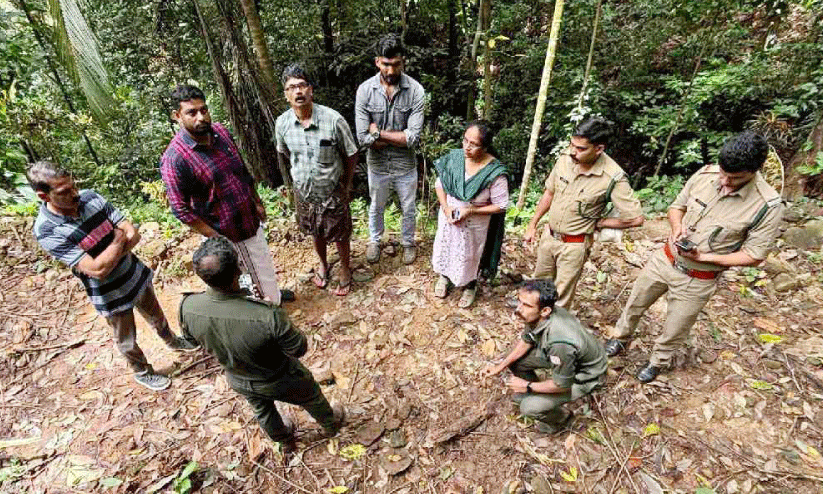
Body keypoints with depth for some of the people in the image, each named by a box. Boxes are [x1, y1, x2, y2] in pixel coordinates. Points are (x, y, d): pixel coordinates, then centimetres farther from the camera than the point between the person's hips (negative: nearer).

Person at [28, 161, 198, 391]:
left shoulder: (91, 197, -12)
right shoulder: (47, 231, -25)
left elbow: (133, 234, -13)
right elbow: (97, 270, -32)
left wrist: (110, 256, -26)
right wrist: (118, 240, -21)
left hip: (137, 275, 4)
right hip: (110, 295, -4)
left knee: (156, 315, 28)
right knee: (127, 340, 18)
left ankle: (173, 341, 56)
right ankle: (142, 372, 44)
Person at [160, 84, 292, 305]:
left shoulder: (220, 131, -4)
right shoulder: (174, 159, -24)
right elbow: (181, 209, -19)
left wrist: (257, 202, 11)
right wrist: (215, 237, -18)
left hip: (251, 218, 7)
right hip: (228, 232, -7)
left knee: (264, 260, 26)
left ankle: (273, 294, 51)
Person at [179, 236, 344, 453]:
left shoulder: (187, 307, -29)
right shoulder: (268, 317, -45)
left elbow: (190, 337, -5)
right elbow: (299, 349, -26)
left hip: (238, 381, 4)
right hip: (281, 382, -4)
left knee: (262, 411, 36)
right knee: (311, 398, 30)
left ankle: (285, 441, 66)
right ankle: (330, 423, 61)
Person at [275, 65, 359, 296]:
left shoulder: (333, 120, -22)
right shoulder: (282, 123, -11)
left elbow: (350, 155, -10)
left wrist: (347, 186, -2)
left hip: (333, 191, -3)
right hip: (303, 192, 3)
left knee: (340, 235, 14)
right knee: (315, 233, 24)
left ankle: (345, 269, 40)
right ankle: (323, 264, 51)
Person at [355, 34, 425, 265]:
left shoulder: (415, 90, -17)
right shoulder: (365, 90, -15)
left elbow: (413, 137, -23)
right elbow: (363, 138, -19)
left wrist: (378, 132, -20)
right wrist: (399, 138, -19)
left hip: (405, 166, 0)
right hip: (377, 165, 1)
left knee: (408, 209, 19)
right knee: (376, 208, 22)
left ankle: (408, 242, 47)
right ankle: (374, 241, 49)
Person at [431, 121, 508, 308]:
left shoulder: (495, 172, -26)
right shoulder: (455, 157, -16)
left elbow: (500, 206, -18)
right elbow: (440, 184, -3)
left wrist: (470, 211, -26)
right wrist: (446, 208, -17)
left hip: (475, 224, -3)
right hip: (448, 217, 3)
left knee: (470, 256, 19)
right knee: (445, 248, 24)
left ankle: (470, 286, 49)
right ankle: (444, 276, 56)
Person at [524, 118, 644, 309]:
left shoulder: (613, 178, -25)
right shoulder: (565, 160, -11)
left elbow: (635, 218, -19)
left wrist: (597, 223, -11)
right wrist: (532, 225, 8)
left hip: (574, 245, -5)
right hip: (549, 234, 5)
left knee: (561, 298, 10)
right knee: (540, 281, 26)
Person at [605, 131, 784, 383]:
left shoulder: (768, 207, -22)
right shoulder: (705, 174, -13)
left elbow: (753, 256, -13)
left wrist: (703, 256, -24)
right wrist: (677, 226, -18)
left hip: (698, 280, -3)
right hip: (665, 259, 3)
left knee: (675, 329, 16)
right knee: (635, 302, 20)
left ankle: (658, 362, 45)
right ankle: (620, 337, 47)